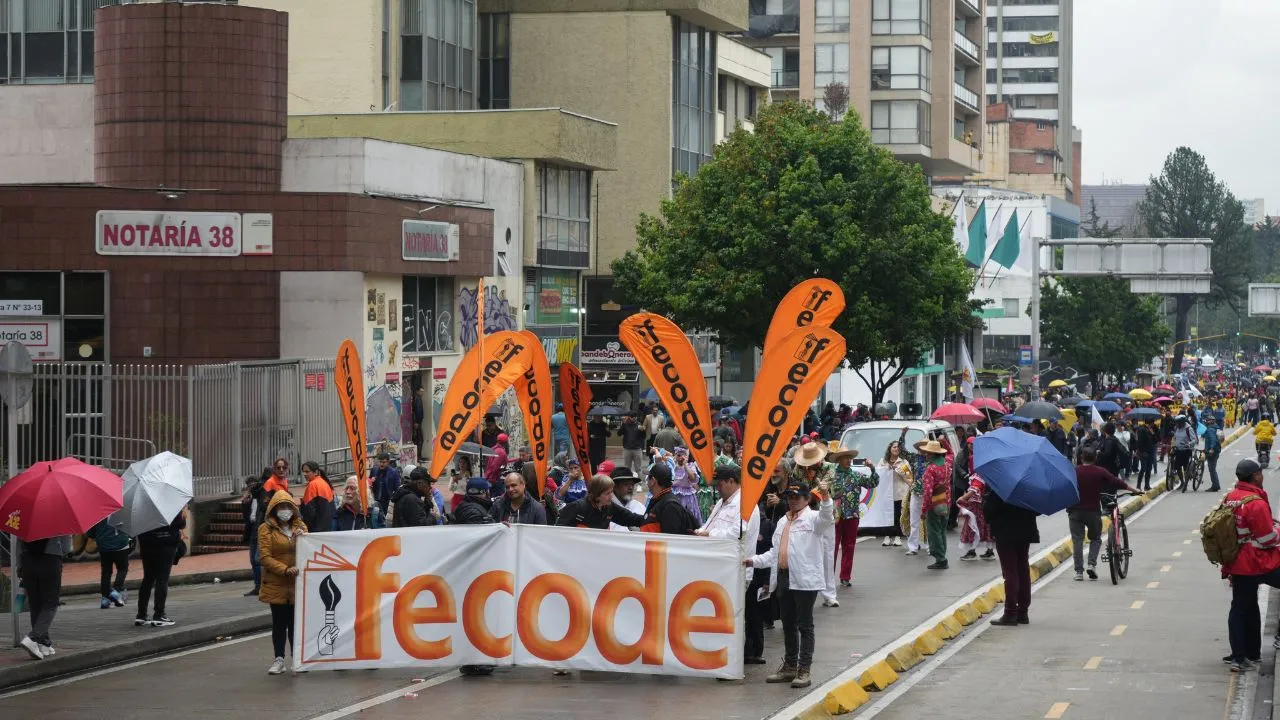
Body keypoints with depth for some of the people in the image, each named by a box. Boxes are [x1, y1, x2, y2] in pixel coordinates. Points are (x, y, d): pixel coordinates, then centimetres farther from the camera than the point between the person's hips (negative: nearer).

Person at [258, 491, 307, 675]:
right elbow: (265, 557, -7)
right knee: (279, 621, 3)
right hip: (276, 584, -2)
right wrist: (285, 569, -20)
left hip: (297, 583, 2)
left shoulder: (300, 526, 11)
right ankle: (279, 660, 8)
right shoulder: (266, 529, 0)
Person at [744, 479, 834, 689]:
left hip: (805, 580, -7)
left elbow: (826, 517, -25)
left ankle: (804, 670, -1)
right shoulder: (783, 522, 20)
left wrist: (825, 498, -42)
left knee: (804, 625, -2)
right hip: (784, 579, 7)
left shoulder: (812, 518, -1)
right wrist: (755, 561, 11)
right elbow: (775, 552, 23)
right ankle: (789, 667, 22)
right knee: (788, 625, 13)